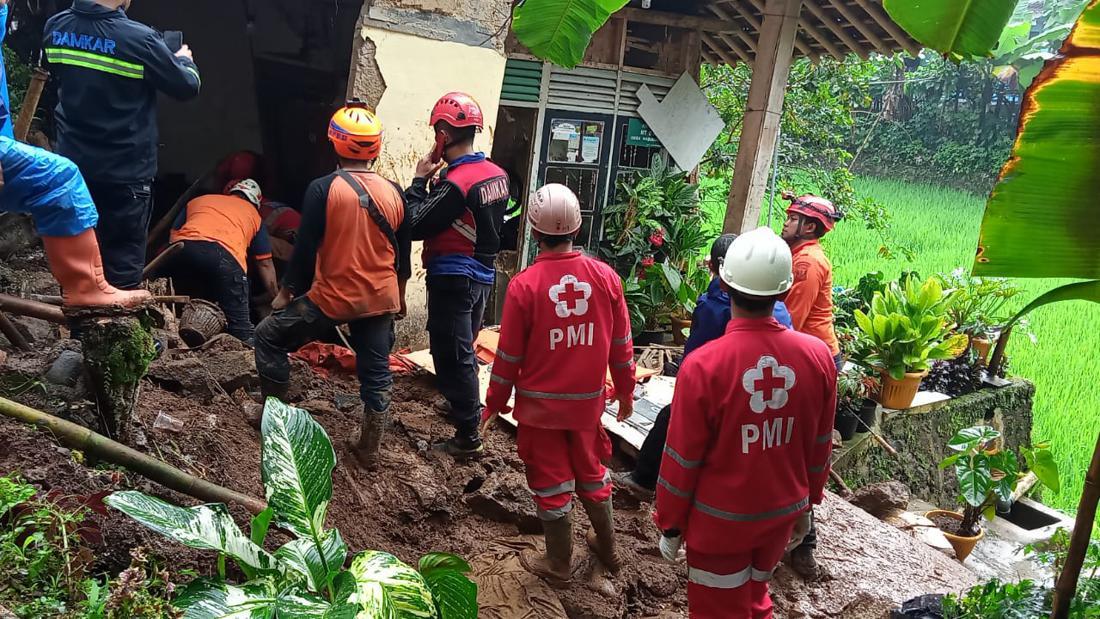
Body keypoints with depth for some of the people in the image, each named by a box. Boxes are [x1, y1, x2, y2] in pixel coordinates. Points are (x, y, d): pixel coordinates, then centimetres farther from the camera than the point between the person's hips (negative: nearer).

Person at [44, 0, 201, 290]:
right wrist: (184, 60, 16)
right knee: (123, 268, 3)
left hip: (71, 165, 6)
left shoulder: (56, 27, 0)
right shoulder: (140, 39, -19)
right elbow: (187, 87, -6)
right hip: (125, 172, -5)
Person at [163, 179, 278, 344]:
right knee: (240, 328, -4)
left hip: (182, 249, 3)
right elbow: (265, 264, 31)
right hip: (224, 255, -2)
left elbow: (173, 236, 27)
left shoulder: (197, 200, 37)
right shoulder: (254, 214, 32)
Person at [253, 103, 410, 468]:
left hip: (333, 298, -4)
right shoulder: (393, 192, 0)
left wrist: (285, 293, 3)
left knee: (269, 337, 16)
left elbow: (305, 249, -10)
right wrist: (399, 296, 23)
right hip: (381, 300, 4)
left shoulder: (323, 189, -13)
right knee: (376, 374, 13)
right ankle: (370, 449, 21)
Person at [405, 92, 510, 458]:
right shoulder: (497, 174, 4)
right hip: (483, 275, 8)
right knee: (465, 348, 24)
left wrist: (419, 180, -9)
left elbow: (414, 227, -19)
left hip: (452, 279, -8)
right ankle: (464, 405, 42)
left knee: (452, 355, -1)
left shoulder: (455, 184, -21)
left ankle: (468, 437, 4)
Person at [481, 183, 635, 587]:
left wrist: (494, 403, 4)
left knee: (551, 483, 12)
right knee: (591, 472, 23)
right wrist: (626, 391, 14)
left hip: (540, 404, -3)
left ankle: (559, 566, 28)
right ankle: (608, 549, 40)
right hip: (587, 401, 3)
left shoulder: (524, 284, -17)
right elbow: (621, 344, -1)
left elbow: (508, 355, -10)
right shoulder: (605, 276, -9)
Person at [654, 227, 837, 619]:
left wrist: (670, 526, -2)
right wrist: (807, 501, 17)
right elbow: (820, 445, 1)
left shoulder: (703, 365, -25)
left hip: (720, 520, -4)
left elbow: (682, 458, -16)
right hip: (783, 512, 4)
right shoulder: (818, 355, -12)